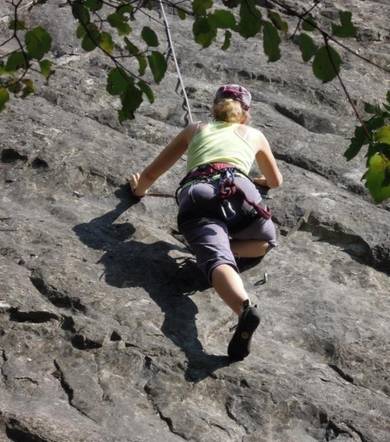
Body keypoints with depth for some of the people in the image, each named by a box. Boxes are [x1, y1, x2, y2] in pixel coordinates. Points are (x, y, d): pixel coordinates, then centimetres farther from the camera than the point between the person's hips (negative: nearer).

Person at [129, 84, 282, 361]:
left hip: (196, 195, 0)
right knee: (267, 240, 27)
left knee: (218, 259, -23)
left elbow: (150, 174, 37)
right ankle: (230, 247, -5)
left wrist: (139, 189, 59)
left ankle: (245, 308, -56)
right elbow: (276, 181, 51)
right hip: (237, 189, 0)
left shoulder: (195, 130, 35)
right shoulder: (254, 135, 35)